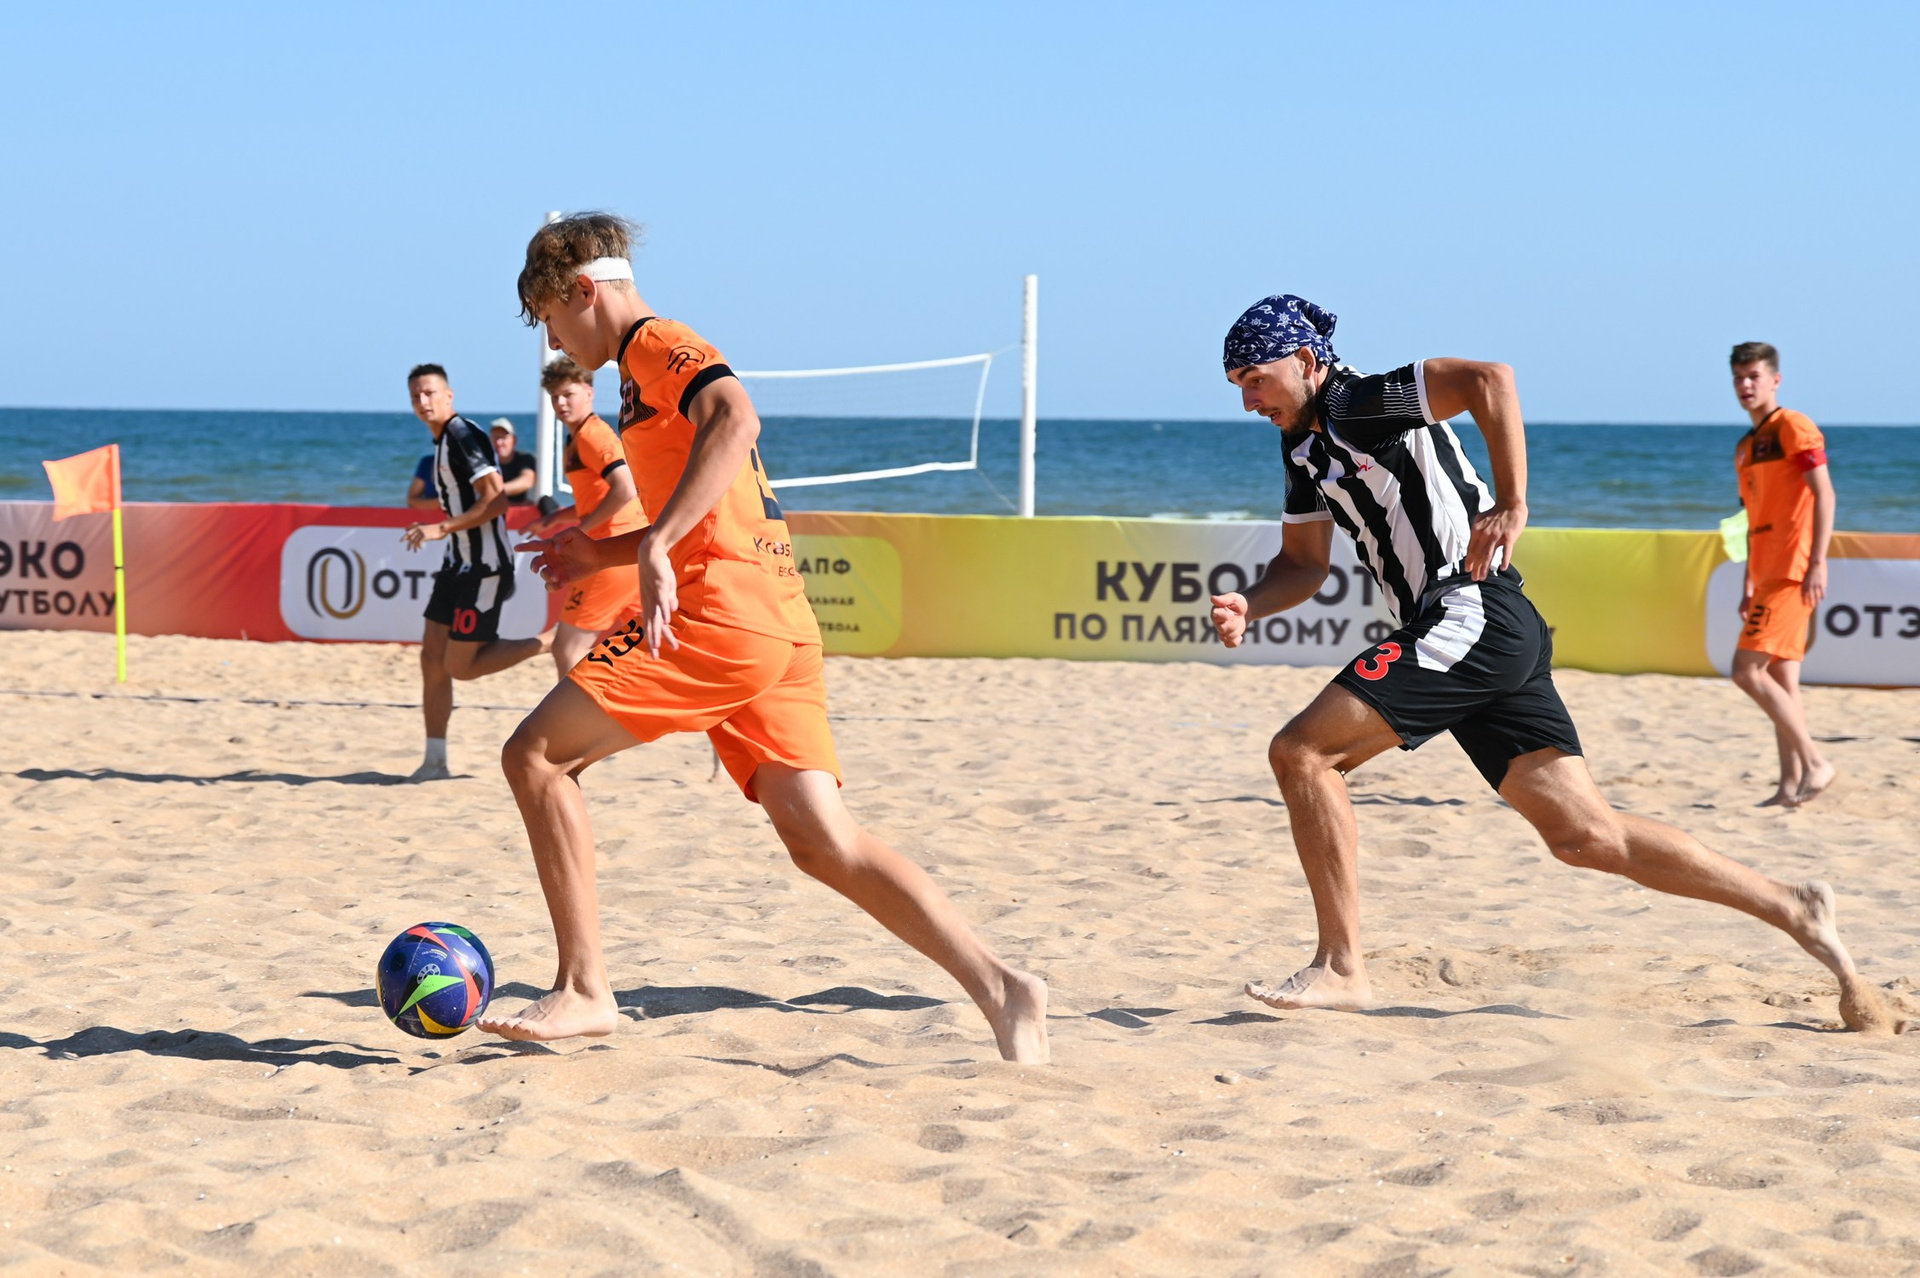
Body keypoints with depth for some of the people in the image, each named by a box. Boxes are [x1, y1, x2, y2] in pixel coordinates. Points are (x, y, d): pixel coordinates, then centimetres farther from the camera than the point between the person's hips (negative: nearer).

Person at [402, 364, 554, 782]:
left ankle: (554, 641, 2)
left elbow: (496, 500, -23)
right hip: (459, 564, 10)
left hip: (483, 567, -10)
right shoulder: (442, 442, 14)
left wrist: (441, 529, -24)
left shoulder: (463, 436, -16)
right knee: (432, 658, 6)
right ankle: (435, 761, 10)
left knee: (460, 666, -7)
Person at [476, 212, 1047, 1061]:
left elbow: (734, 419, -25)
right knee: (823, 843, 2)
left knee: (535, 754, -4)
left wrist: (655, 549, -32)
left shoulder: (657, 347, -2)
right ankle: (998, 987, -7)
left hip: (721, 612, -10)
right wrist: (605, 554, 30)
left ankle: (583, 990, -7)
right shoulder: (651, 369, 28)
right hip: (780, 626, 10)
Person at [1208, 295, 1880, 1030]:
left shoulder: (1357, 404, -8)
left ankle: (1340, 968, -10)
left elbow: (1487, 379, -22)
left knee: (1301, 750, -14)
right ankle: (1794, 910, 9)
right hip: (1485, 640, 10)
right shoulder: (1306, 447, 20)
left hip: (1473, 617, -10)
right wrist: (1247, 607, 5)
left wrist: (1511, 505, -25)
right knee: (1585, 836, 6)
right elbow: (1304, 564, 25)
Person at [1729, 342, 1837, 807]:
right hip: (1770, 576, 9)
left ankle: (1815, 763, -10)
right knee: (1782, 682, 6)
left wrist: (1817, 563, -21)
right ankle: (1790, 786, 7)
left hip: (1793, 571, -9)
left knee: (1748, 669, -15)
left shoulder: (1794, 428, -6)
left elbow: (1824, 493, -14)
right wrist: (1750, 586, 20)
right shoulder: (1745, 448, 19)